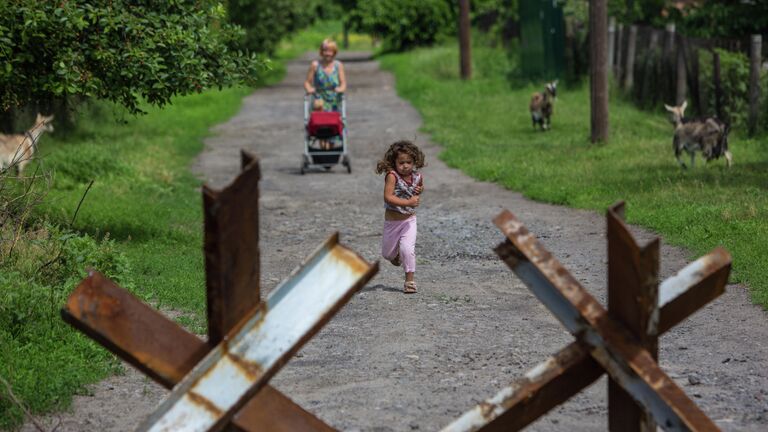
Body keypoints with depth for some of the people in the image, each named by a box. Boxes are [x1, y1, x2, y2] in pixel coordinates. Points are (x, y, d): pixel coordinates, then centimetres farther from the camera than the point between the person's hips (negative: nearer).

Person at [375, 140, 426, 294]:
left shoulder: (417, 176, -7)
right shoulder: (392, 176, -22)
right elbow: (388, 197, -31)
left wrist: (419, 190, -5)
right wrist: (408, 202, -36)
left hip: (409, 219, 1)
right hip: (392, 220, -1)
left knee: (407, 249, -17)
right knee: (387, 254, 16)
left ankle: (410, 280, -4)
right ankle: (396, 254, 53)